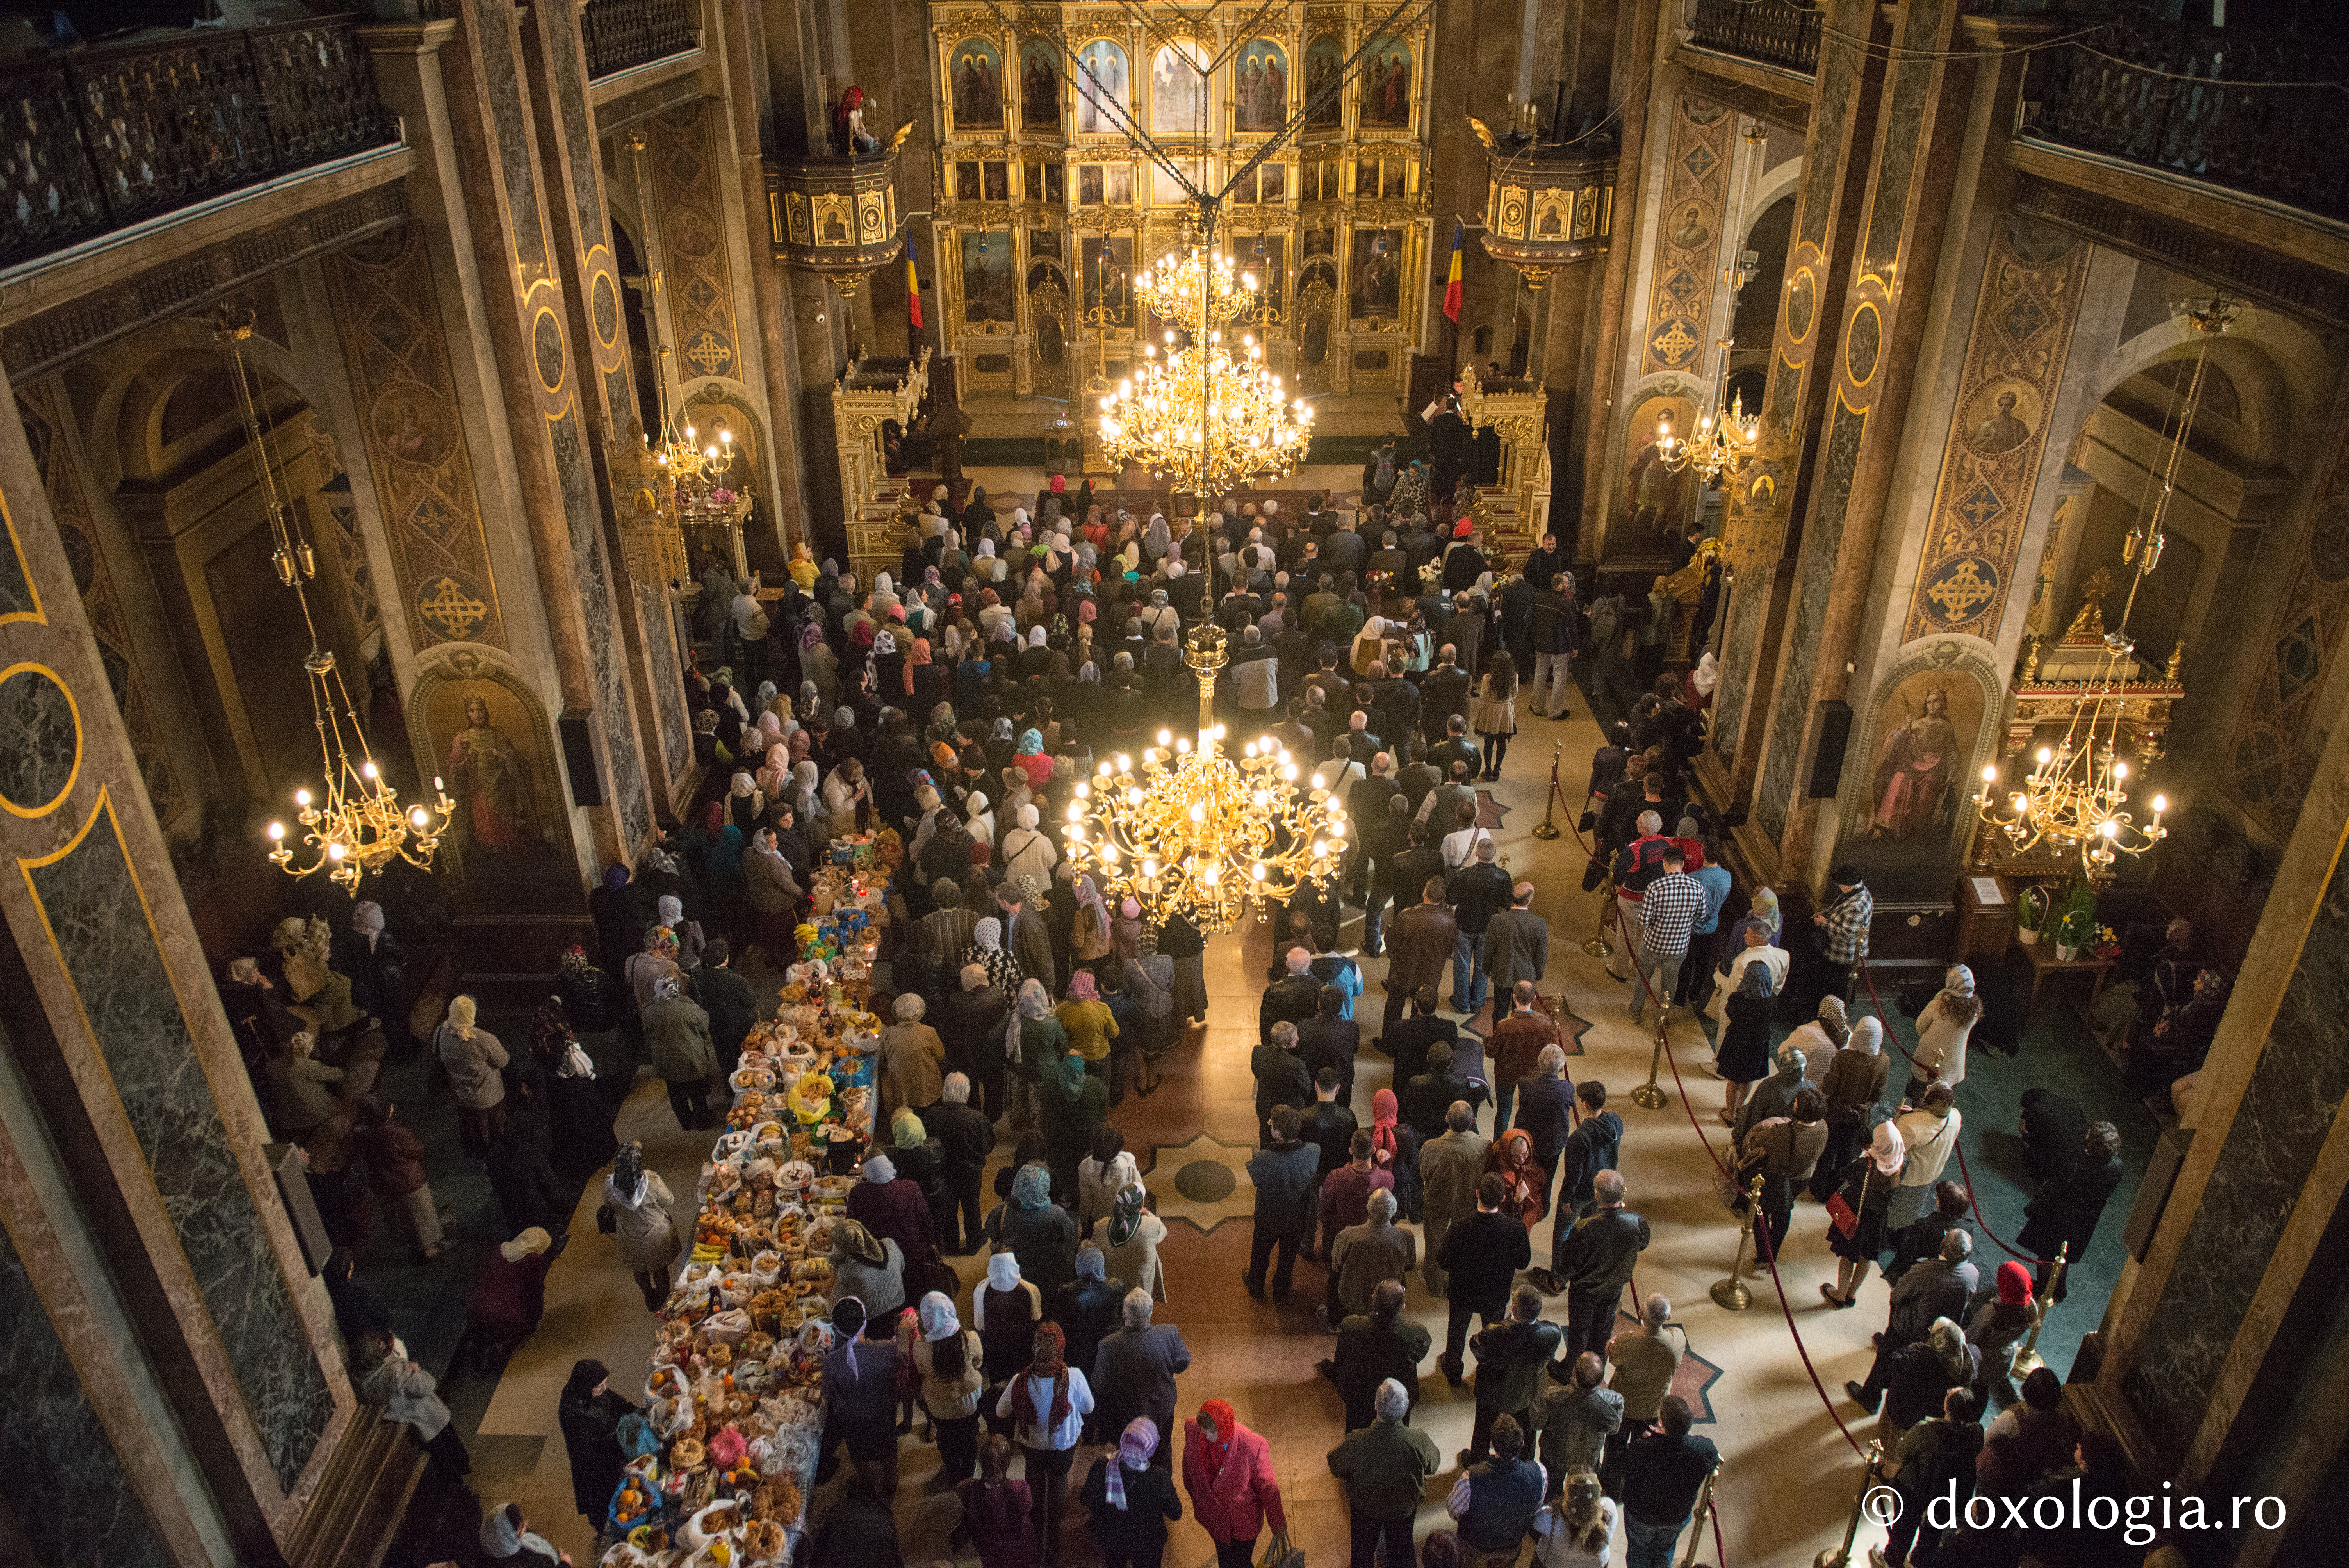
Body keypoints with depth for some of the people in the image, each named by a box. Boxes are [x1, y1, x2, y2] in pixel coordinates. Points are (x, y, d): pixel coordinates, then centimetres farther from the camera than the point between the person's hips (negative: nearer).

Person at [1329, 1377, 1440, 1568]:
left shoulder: (1355, 1442, -40)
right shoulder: (1420, 1441, -38)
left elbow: (1336, 1468, -18)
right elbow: (1433, 1466, -14)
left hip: (1365, 1506, 0)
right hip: (1404, 1507, 0)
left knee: (1363, 1547, 30)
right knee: (1400, 1548, 31)